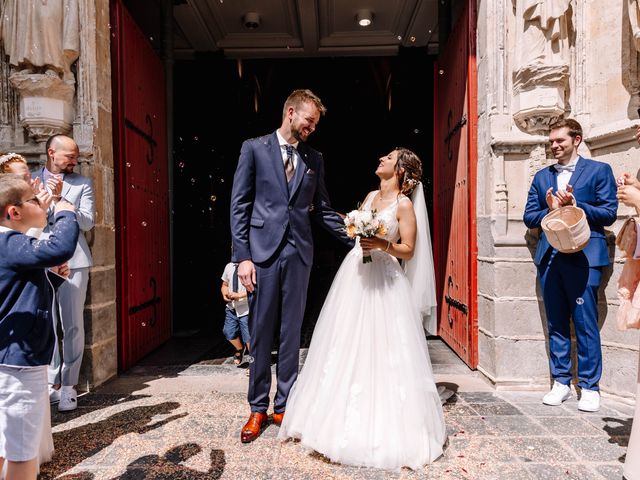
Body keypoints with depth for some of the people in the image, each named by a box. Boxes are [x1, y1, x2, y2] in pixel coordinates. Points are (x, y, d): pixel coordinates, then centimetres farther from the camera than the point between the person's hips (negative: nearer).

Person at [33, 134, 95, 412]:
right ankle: (53, 384, 19)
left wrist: (60, 197, -14)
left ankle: (68, 386, 11)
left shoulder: (82, 184, 6)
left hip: (72, 262, -2)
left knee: (73, 325, 1)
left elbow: (87, 222, -4)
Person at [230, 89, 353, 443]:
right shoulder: (254, 148, 4)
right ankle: (258, 409, 21)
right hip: (263, 252, -2)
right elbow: (239, 205, -1)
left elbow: (322, 209, 14)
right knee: (260, 334, 5)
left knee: (291, 334, 8)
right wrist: (243, 256, -9)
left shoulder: (314, 159, 13)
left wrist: (355, 240, 5)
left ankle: (284, 407, 23)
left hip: (299, 254, 3)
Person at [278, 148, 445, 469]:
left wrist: (384, 245, -23)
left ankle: (385, 425, 14)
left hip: (383, 282, -7)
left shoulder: (403, 205, -5)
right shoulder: (371, 196, 14)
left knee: (380, 351, -3)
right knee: (347, 346, 9)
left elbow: (408, 251, -8)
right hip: (354, 275, 7)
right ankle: (347, 418, 25)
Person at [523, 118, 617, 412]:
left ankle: (589, 387, 13)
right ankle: (561, 383, 21)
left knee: (586, 325, -1)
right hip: (550, 258, 4)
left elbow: (609, 213, -3)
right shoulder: (542, 176, 16)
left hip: (583, 257, -4)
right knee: (556, 324, 10)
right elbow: (529, 217, 10)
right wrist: (551, 210, -9)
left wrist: (576, 205, -15)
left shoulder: (599, 170, 5)